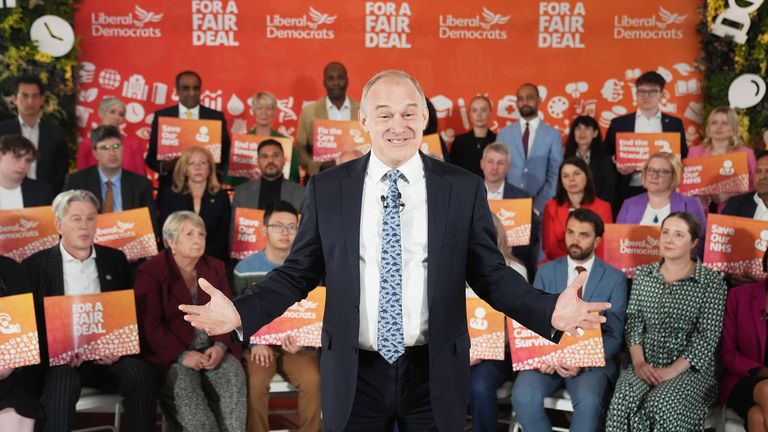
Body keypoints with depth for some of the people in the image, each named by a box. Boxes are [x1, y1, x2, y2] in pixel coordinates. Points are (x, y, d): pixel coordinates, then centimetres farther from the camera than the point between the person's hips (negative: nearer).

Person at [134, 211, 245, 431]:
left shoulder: (215, 267, 16)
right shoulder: (151, 271, 1)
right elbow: (150, 325, -7)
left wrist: (220, 346, -9)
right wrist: (182, 355, -18)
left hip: (213, 350, 4)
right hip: (171, 355, -3)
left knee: (233, 375, -26)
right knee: (183, 382, -33)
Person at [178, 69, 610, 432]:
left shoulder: (464, 188, -2)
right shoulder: (327, 188, 0)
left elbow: (491, 274, 0)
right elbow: (298, 272, 3)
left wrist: (550, 311, -15)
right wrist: (241, 312, -11)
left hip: (435, 374, 0)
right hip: (353, 374, 1)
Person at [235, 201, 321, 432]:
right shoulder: (245, 268, 2)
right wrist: (254, 342, -11)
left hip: (297, 343, 0)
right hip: (258, 342, 0)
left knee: (312, 379, -26)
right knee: (254, 382, -28)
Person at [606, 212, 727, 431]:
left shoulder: (712, 281, -2)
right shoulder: (643, 274, 10)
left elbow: (707, 336, -8)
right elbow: (633, 322, 7)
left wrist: (674, 370, -16)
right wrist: (639, 362, -8)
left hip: (690, 369, -3)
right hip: (646, 365, 3)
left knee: (662, 407, -32)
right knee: (622, 404, -27)